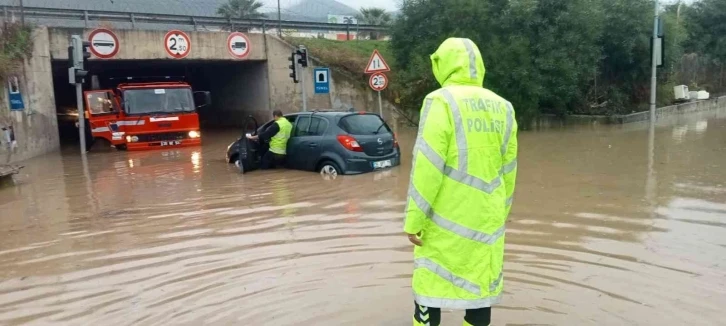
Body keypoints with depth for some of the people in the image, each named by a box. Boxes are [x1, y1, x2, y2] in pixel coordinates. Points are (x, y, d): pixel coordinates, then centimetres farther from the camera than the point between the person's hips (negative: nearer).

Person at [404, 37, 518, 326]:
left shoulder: (441, 102, -11)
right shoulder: (502, 108, 7)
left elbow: (427, 167, -15)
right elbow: (508, 170, 10)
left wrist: (414, 220, -10)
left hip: (446, 218, -5)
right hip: (487, 218, 6)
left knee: (430, 286, 6)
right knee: (481, 287, 13)